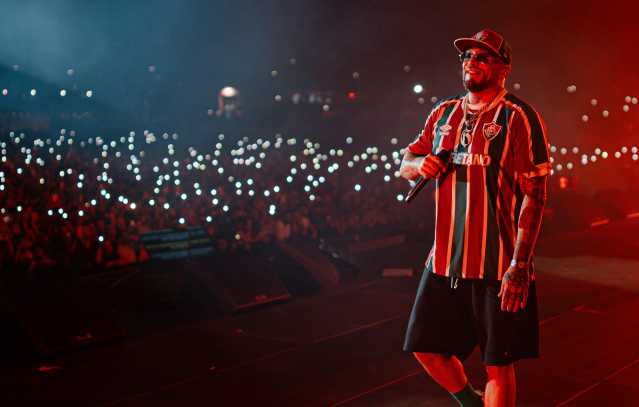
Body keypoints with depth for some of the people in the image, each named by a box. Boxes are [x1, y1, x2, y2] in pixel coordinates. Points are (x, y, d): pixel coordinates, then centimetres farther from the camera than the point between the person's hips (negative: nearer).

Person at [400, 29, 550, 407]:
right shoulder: (444, 113, 11)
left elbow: (534, 195, -12)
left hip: (499, 264, -6)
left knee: (499, 363, 2)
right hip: (445, 259, 6)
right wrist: (420, 164, -7)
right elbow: (405, 164, 19)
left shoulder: (518, 117, -8)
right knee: (427, 348, 12)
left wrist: (520, 265, -19)